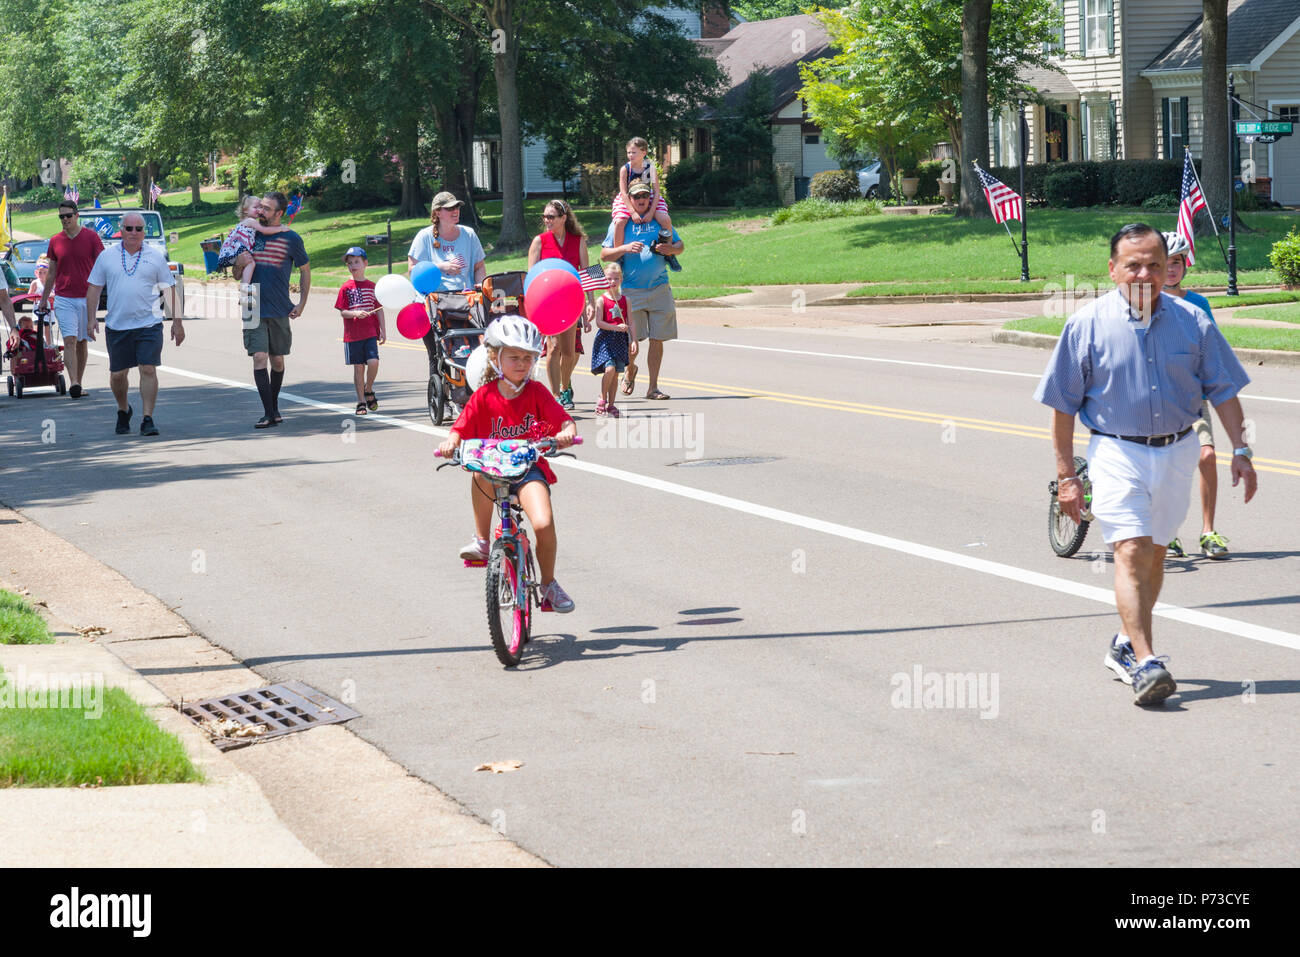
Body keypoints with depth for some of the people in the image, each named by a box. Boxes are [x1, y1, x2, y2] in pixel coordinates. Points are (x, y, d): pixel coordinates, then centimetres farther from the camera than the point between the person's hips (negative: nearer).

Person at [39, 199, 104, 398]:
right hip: (63, 299, 0)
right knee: (69, 340, -12)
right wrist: (44, 299, 16)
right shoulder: (55, 241, 5)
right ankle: (74, 383, -21)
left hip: (87, 297, 0)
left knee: (82, 342, 8)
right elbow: (52, 273, 14)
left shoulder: (91, 237, -2)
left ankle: (79, 383, 16)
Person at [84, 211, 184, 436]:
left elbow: (169, 289, 7)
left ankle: (147, 419, -7)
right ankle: (123, 411, 32)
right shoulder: (106, 257, 7)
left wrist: (177, 321, 2)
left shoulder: (155, 257, 5)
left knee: (148, 369, -11)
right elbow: (94, 288, 10)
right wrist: (91, 318, 2)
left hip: (148, 325, -1)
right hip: (116, 325, 2)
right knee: (117, 374, 7)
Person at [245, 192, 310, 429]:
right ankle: (269, 414, -12)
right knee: (259, 359, -11)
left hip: (280, 311, -1)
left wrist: (302, 303, 4)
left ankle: (274, 407, 27)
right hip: (254, 310, 1)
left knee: (277, 361, 9)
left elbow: (305, 271, 10)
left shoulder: (291, 239, -1)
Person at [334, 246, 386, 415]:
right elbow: (342, 312, -1)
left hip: (370, 333, 0)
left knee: (373, 362, -16)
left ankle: (368, 390, 11)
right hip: (352, 335, 0)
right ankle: (361, 402, 12)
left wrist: (383, 330, 5)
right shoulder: (346, 288, 2)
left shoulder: (372, 286, 6)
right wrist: (355, 313, -21)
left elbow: (379, 309, 9)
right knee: (358, 368, 3)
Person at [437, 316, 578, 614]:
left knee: (544, 524, -22)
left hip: (530, 467, 0)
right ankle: (481, 541, -19)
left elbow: (565, 421, -6)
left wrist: (566, 433, -30)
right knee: (481, 474, -38)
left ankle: (549, 584, 5)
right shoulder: (484, 396, 0)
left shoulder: (536, 392, 0)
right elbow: (462, 428, -2)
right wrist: (451, 442, -25)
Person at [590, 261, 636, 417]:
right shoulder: (602, 300, -3)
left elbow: (630, 322, 10)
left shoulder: (625, 300, 9)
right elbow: (599, 322, -10)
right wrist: (616, 327, -19)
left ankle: (611, 405, 13)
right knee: (609, 369, -19)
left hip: (621, 340, 4)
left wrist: (633, 340, 3)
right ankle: (602, 400, -1)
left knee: (616, 373, 5)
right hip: (605, 338, -4)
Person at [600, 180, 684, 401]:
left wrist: (670, 249, -4)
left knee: (657, 339, 1)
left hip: (659, 289, 2)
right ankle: (630, 371, 27)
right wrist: (625, 248, -14)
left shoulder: (660, 221, 11)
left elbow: (680, 245, 19)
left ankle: (653, 387, 9)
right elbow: (604, 255, 4)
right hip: (631, 290, -2)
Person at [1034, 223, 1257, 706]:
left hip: (1176, 453, 3)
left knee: (1154, 553, 14)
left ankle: (1126, 644, 32)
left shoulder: (1192, 322, 1)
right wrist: (1066, 475, -3)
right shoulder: (1087, 324, -6)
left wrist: (1240, 451, 0)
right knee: (1131, 552, -15)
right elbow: (1063, 404, -1)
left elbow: (1223, 389, 7)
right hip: (1116, 453, -3)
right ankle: (1145, 663, -21)